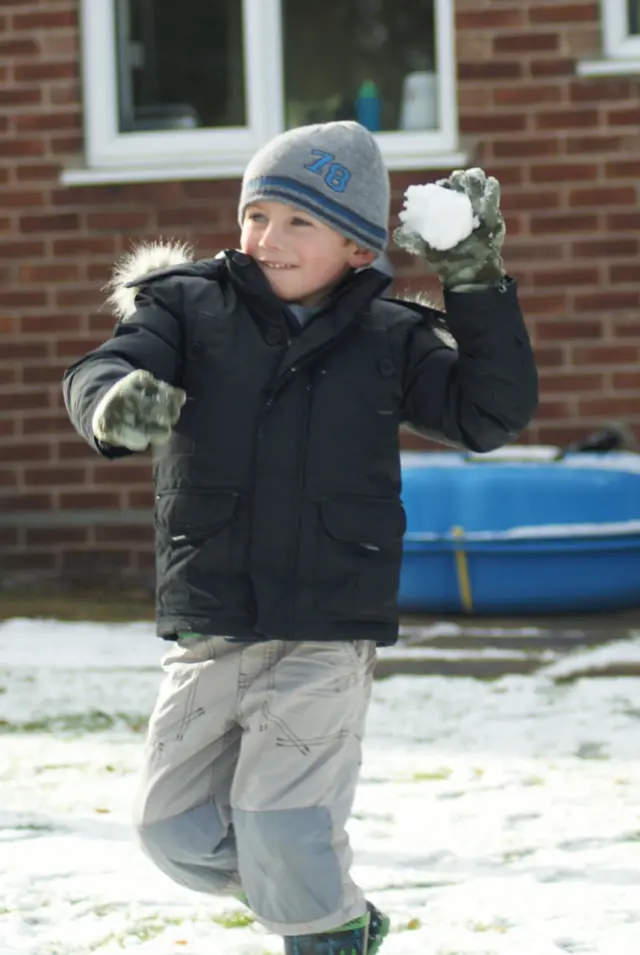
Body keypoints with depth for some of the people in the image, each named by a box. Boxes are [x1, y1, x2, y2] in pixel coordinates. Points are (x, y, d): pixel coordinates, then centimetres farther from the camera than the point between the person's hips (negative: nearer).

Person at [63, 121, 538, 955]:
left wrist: (477, 284, -10)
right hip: (209, 629, 3)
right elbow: (102, 370, -15)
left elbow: (490, 415, -1)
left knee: (282, 831, -14)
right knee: (175, 827, 6)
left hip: (328, 635, -3)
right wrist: (114, 403, -41)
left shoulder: (391, 340, 2)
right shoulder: (190, 307, 0)